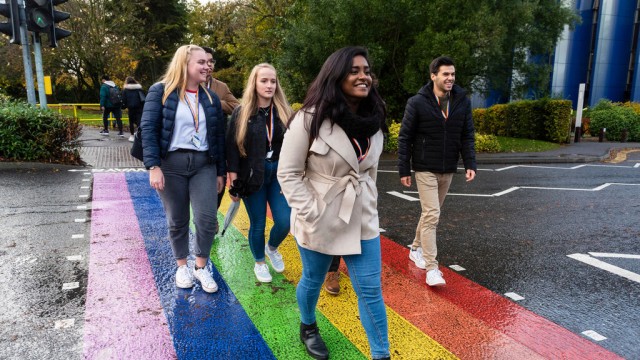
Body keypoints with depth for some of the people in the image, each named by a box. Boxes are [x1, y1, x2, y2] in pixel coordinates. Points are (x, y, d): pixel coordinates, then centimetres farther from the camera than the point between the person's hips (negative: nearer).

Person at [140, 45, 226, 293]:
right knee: (177, 221, 8)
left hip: (204, 164, 3)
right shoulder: (160, 92, -2)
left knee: (207, 219, -5)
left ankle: (201, 267, 17)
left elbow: (219, 136, 12)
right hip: (171, 164, -2)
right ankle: (181, 266, 29)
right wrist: (153, 166, -18)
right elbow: (148, 128, -8)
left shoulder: (210, 98, 10)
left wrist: (220, 171, 10)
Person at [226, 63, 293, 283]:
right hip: (252, 176, -2)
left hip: (279, 174, 3)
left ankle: (272, 248, 29)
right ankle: (259, 263, 31)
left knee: (285, 221, -4)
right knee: (258, 223, 6)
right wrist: (234, 181, -8)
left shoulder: (284, 112, 4)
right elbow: (232, 148, -4)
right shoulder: (242, 113, -4)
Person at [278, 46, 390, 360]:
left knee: (371, 290, 7)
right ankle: (308, 328, 48)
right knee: (313, 281, 19)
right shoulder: (310, 118, -15)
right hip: (319, 221, -4)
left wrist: (370, 207, 11)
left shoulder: (374, 120, 3)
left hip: (362, 219, 4)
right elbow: (288, 173, -13)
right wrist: (310, 213, -18)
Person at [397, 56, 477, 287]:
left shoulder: (462, 101, 1)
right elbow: (405, 138, -7)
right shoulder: (417, 103, -11)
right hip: (425, 169, -5)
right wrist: (404, 170, -8)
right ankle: (431, 268, -3)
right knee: (431, 215, -9)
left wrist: (470, 164, -5)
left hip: (448, 170, 5)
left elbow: (467, 136, 6)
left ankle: (417, 249, 36)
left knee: (431, 213, 16)